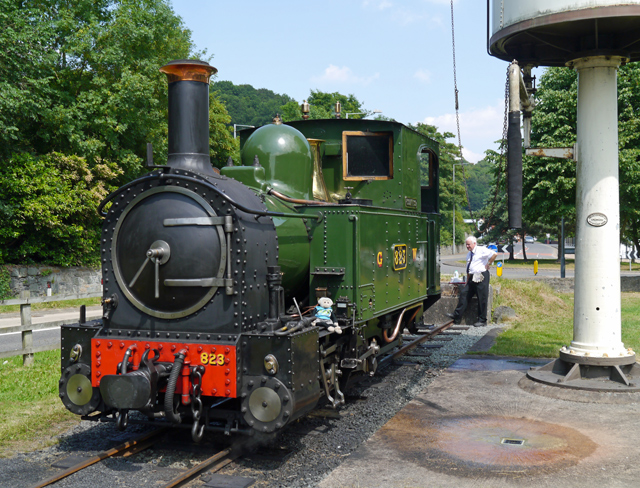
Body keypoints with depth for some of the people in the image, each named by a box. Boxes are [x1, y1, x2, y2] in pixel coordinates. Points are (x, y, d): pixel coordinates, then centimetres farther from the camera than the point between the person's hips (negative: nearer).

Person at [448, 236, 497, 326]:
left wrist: (488, 264, -11)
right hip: (472, 277, 8)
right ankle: (457, 316, 5)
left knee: (482, 298, -3)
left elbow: (494, 254, -18)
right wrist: (467, 282, 17)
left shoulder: (481, 250, -5)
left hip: (481, 276, -8)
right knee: (464, 292, 2)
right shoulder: (469, 254, 19)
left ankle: (482, 320, 6)